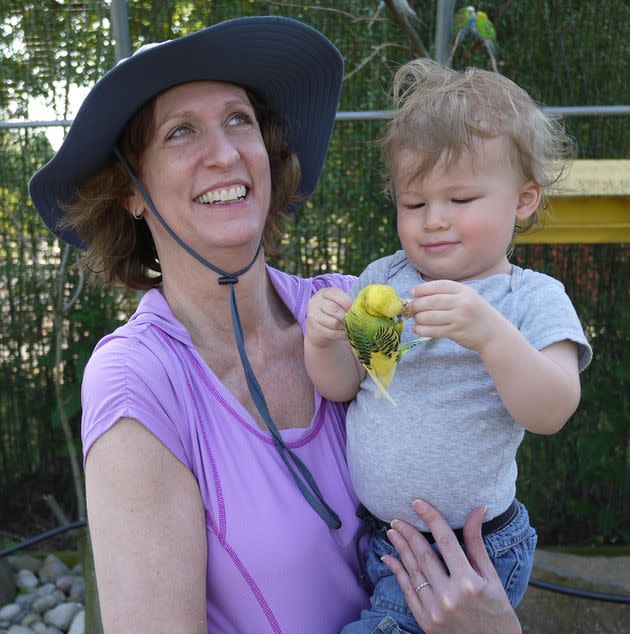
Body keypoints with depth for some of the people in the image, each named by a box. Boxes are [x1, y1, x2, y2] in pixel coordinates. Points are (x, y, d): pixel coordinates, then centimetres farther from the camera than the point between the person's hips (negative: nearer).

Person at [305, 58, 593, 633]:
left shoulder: (533, 298, -8)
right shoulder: (382, 278, 2)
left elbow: (551, 413, -21)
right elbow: (341, 386, 2)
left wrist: (490, 333, -37)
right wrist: (323, 341, -20)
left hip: (465, 554, -4)